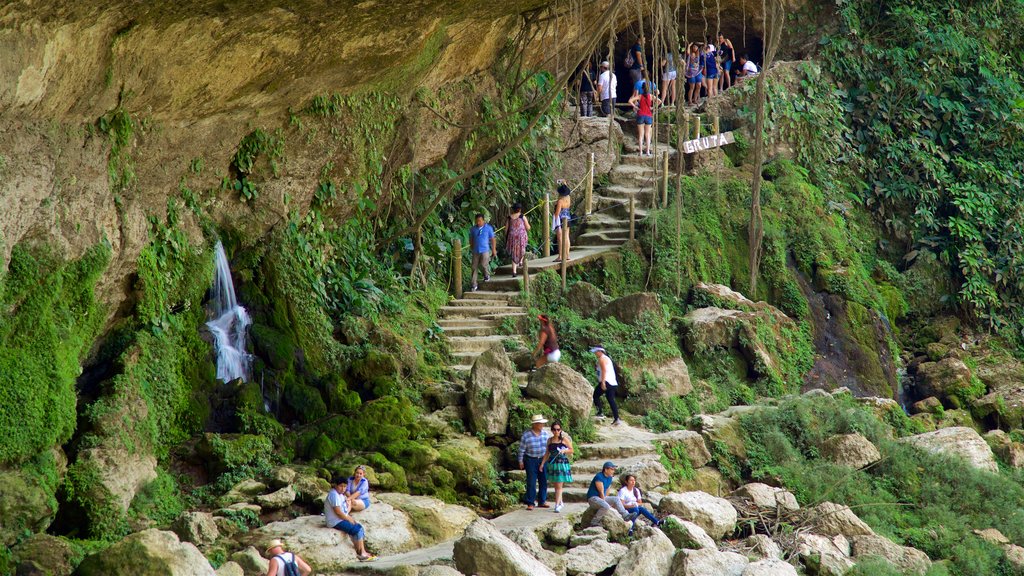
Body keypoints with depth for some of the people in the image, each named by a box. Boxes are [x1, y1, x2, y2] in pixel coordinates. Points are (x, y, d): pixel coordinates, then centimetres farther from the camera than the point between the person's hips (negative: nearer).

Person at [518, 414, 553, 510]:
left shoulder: (546, 434, 1)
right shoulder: (526, 435, -9)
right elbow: (522, 449, -3)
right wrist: (521, 461, -2)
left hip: (543, 460, 4)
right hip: (531, 460, -4)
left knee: (544, 481, 7)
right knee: (531, 482, -3)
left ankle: (542, 501, 19)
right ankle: (530, 503, 2)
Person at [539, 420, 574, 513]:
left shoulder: (564, 439, -3)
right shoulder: (550, 440, 8)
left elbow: (571, 450, 2)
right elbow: (547, 453, 14)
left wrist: (564, 450, -17)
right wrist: (542, 463, 9)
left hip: (562, 463, -4)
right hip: (552, 463, 4)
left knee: (559, 485, -9)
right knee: (556, 485, 10)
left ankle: (557, 505, -11)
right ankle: (560, 502, 25)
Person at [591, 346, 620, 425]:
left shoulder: (602, 359, -6)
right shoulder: (607, 358, 24)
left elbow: (604, 370, -18)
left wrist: (603, 382, -24)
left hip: (606, 382, -9)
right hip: (613, 383, 9)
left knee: (595, 395, -1)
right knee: (611, 400, 6)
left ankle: (600, 413, -8)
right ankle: (616, 419, -1)